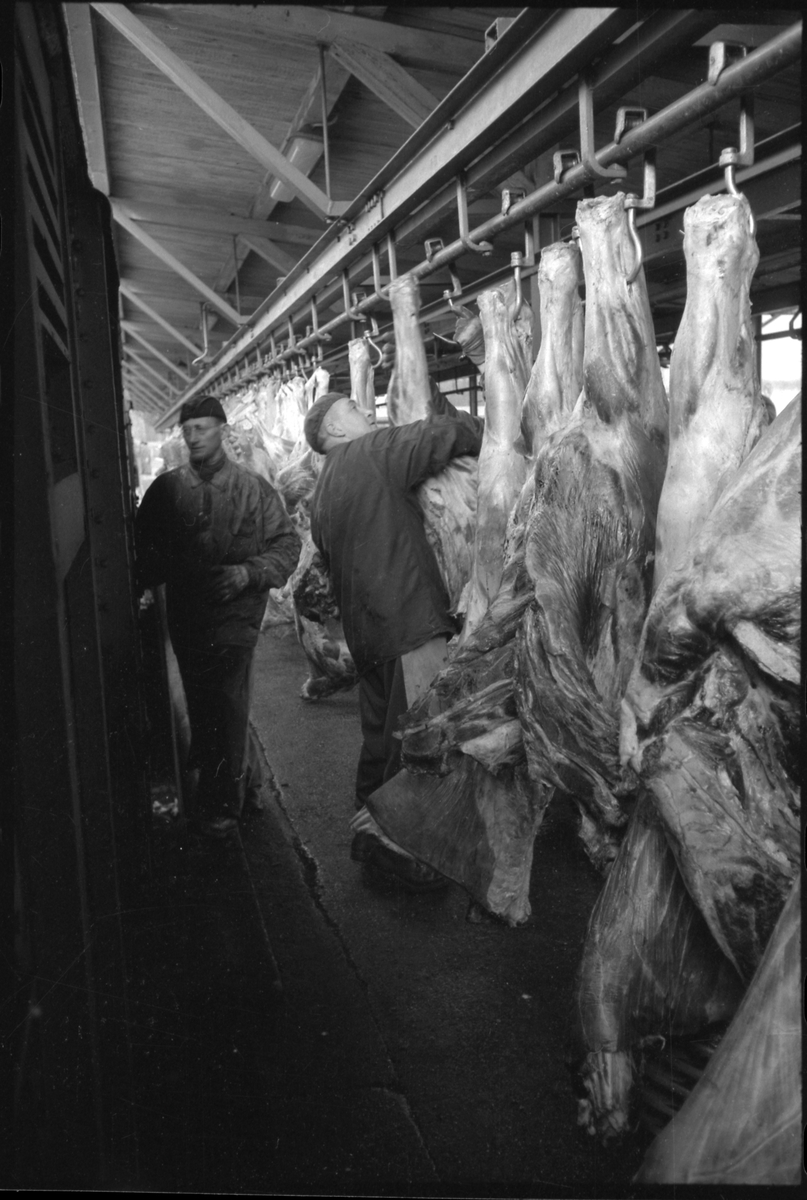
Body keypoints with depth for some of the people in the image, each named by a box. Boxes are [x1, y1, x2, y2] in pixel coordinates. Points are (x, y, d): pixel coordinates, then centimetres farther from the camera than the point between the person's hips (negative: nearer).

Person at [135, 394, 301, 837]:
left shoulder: (252, 488, -1)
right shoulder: (167, 488, 7)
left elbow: (287, 545, -1)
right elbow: (142, 545, 13)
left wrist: (248, 573, -16)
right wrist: (150, 575, -8)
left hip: (235, 612, -4)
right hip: (184, 614, 4)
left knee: (226, 709, -5)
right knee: (201, 706, 13)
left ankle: (221, 807, 10)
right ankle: (244, 783, 32)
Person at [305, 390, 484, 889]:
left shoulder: (323, 492, 19)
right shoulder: (375, 452, -7)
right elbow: (451, 431, -11)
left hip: (364, 629, 10)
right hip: (410, 622, -10)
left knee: (380, 733, 19)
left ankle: (370, 829, 29)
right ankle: (396, 842, 5)